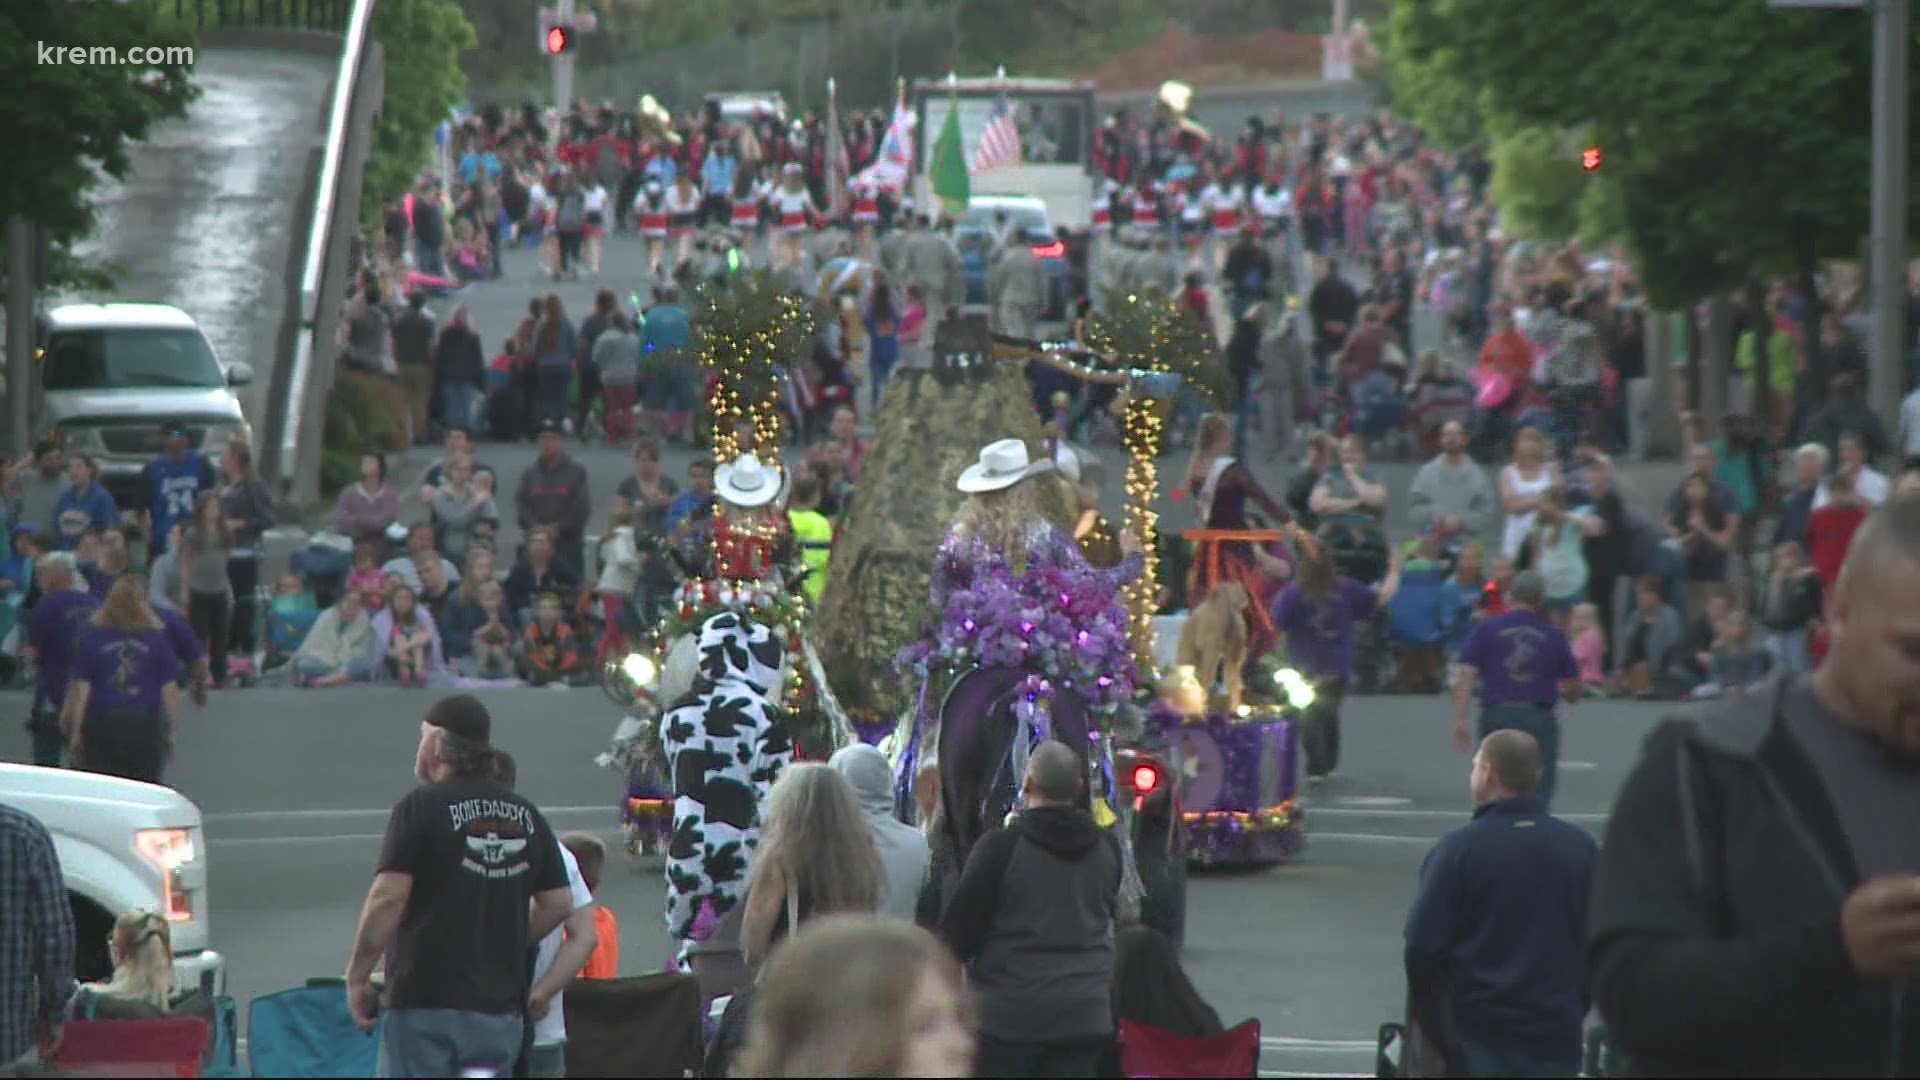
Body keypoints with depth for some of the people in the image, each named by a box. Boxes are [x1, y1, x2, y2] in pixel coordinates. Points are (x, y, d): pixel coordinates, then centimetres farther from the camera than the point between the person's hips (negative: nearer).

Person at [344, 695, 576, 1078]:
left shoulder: (421, 807, -8)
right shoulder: (526, 816, 11)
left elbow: (388, 897, -15)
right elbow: (559, 903, 11)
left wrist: (358, 975, -8)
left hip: (424, 1002, -5)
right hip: (500, 1003, 5)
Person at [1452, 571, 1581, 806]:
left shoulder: (1486, 629, 3)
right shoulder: (1553, 635, 6)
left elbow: (1466, 676, -5)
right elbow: (1574, 683, 11)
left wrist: (1459, 719, -7)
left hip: (1497, 714, 0)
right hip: (1539, 717, 0)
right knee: (1539, 794, 1)